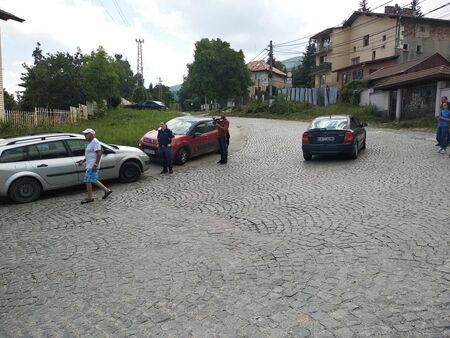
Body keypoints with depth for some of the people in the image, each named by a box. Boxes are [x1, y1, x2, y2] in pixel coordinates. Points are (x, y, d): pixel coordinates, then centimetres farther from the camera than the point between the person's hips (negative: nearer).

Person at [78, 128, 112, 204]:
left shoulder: (95, 142, -14)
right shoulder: (90, 143, 18)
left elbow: (99, 154, -21)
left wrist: (96, 164, -25)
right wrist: (83, 161, 20)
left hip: (92, 166, -10)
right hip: (89, 165, 10)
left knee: (88, 181, -7)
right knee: (93, 180, 14)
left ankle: (89, 198, 3)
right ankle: (106, 190, 21)